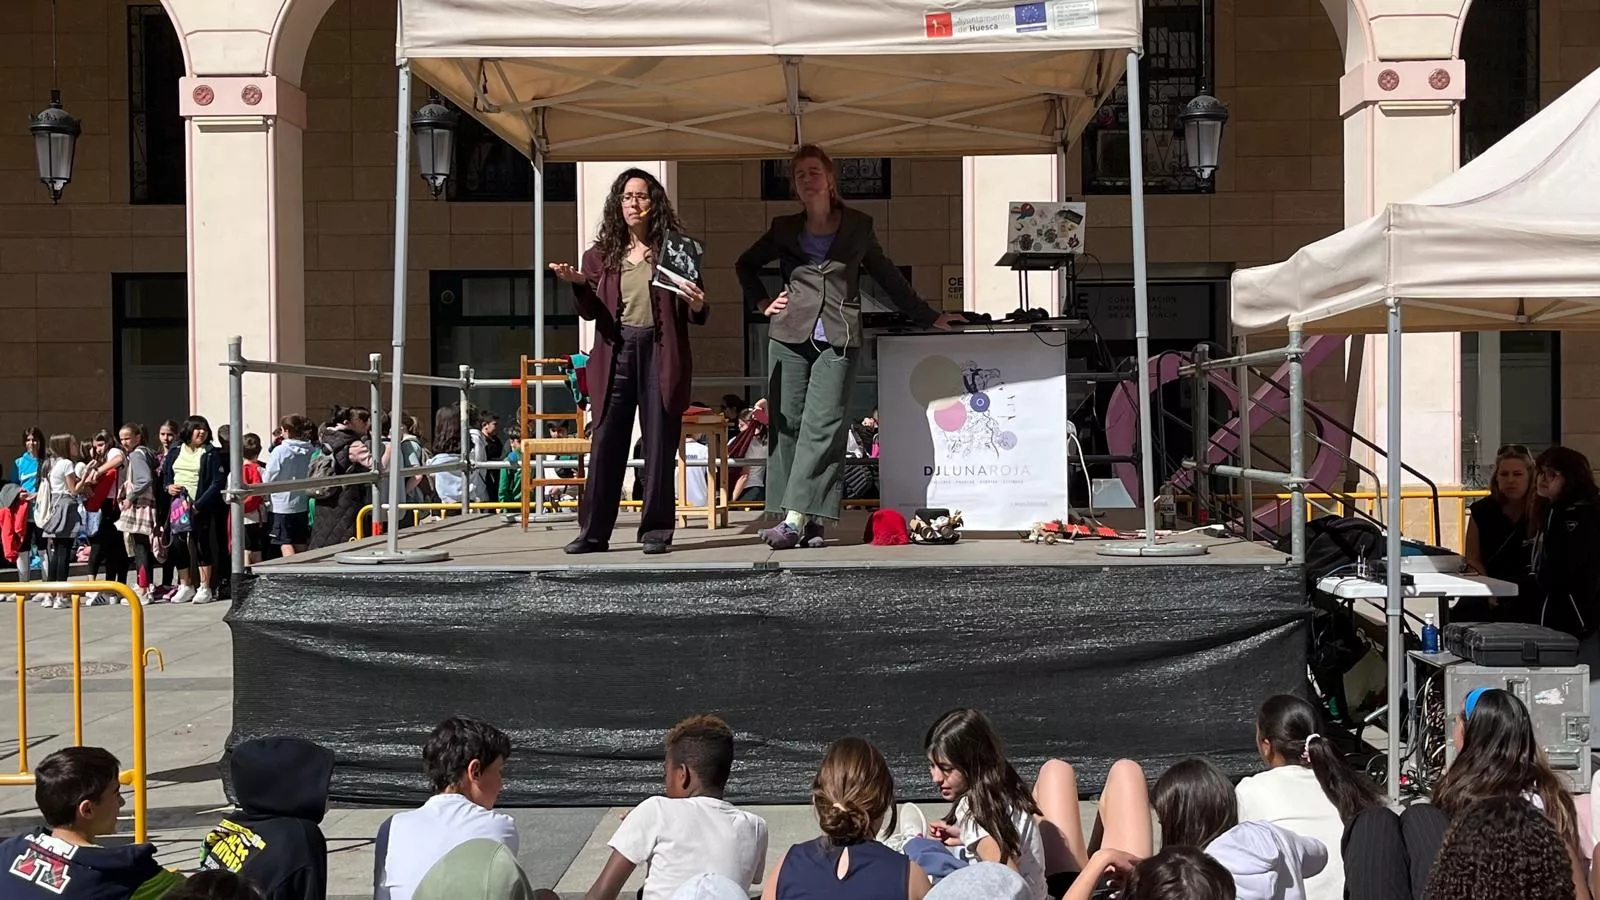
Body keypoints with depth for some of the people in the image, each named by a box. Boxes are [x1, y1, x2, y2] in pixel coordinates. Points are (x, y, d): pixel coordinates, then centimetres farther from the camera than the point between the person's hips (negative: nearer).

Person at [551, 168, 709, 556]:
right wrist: (579, 284, -13)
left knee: (659, 444, 1)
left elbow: (697, 317, 6)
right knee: (605, 443, 1)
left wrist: (697, 305, -17)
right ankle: (593, 531, 5)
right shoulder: (602, 254, 11)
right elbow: (591, 312, 6)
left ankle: (657, 531, 7)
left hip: (660, 354, -2)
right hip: (616, 353, 2)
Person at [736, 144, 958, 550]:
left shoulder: (858, 226, 12)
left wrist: (929, 317, 22)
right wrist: (761, 302, 14)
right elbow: (746, 265, 29)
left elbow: (888, 276, 20)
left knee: (822, 426, -12)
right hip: (790, 335, 2)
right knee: (787, 425, -3)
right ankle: (806, 521, 1)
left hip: (838, 338, -2)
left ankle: (797, 518, -17)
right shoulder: (784, 229, 14)